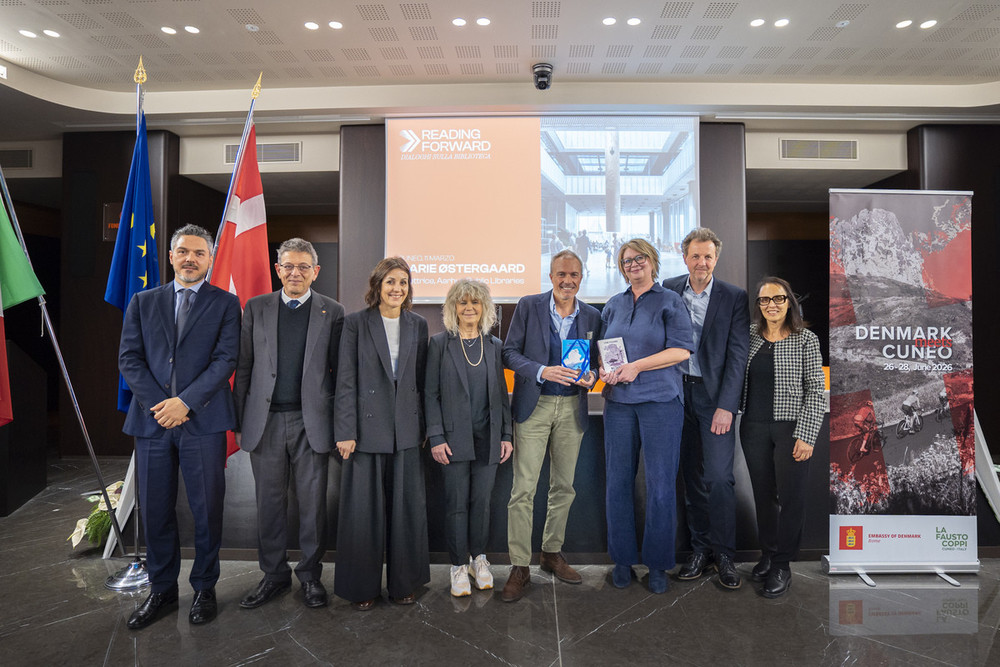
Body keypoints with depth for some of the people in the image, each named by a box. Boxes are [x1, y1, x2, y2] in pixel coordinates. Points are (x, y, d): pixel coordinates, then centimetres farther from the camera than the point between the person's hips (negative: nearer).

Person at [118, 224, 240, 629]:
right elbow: (129, 358, 5)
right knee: (155, 511, 10)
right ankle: (161, 590, 27)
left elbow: (226, 360, -5)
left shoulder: (226, 304, 4)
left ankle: (204, 588, 22)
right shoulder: (143, 302, 13)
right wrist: (158, 403, -8)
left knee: (206, 510, 4)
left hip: (203, 421, -2)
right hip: (151, 419, 3)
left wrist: (184, 402, -14)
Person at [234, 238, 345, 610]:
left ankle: (310, 575, 24)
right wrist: (239, 422, 4)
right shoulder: (256, 308, 8)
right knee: (269, 503, 11)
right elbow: (244, 367, 8)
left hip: (312, 422, -1)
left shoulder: (332, 312, 3)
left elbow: (339, 371, 2)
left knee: (312, 503, 7)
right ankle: (274, 575, 27)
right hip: (265, 422, 2)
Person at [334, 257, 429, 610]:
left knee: (407, 506, 9)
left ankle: (403, 581, 26)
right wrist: (345, 431, -9)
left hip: (406, 429, 3)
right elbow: (346, 380, -5)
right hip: (367, 427, -3)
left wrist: (424, 425, 8)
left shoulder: (418, 325, 8)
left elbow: (422, 379, 10)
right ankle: (363, 586, 23)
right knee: (364, 508, 6)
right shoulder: (356, 322, -2)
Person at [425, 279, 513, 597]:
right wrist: (436, 437, -9)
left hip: (488, 437, 3)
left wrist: (506, 435, 5)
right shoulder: (440, 343, 0)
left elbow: (501, 393, 10)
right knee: (456, 502, 3)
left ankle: (479, 558, 27)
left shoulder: (494, 345, 8)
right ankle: (458, 565, 18)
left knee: (482, 500, 9)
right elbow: (431, 393, -3)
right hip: (455, 436, -2)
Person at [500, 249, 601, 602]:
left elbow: (595, 359, 15)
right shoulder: (528, 306, -2)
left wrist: (591, 376, -8)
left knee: (563, 487, 13)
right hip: (534, 406, -3)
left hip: (572, 408, 4)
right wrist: (542, 371, -20)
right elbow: (510, 352, -4)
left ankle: (552, 553, 31)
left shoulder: (592, 316, 7)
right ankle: (519, 567, 7)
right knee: (523, 489, -4)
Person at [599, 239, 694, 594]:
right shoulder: (613, 305, 16)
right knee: (618, 481, 5)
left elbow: (682, 349, -6)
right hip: (618, 401, 4)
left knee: (660, 485, 0)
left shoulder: (670, 301, 3)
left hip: (660, 400, -3)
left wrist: (636, 366, -13)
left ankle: (658, 563, 15)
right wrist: (604, 369, -1)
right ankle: (622, 558, 19)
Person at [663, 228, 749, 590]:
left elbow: (738, 354, -7)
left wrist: (725, 406, -13)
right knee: (691, 476, 10)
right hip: (678, 393, 3)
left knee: (718, 476, -7)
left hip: (715, 395, -3)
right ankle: (700, 549, 23)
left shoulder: (734, 297, -3)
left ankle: (724, 553, 11)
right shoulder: (669, 289, 5)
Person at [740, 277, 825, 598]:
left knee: (791, 496, 3)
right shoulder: (749, 334, 5)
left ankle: (782, 565, 16)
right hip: (753, 427, 3)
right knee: (763, 492, 12)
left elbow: (815, 390, -6)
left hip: (791, 427, -3)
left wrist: (806, 435, -12)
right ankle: (767, 551, 30)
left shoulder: (806, 340, -4)